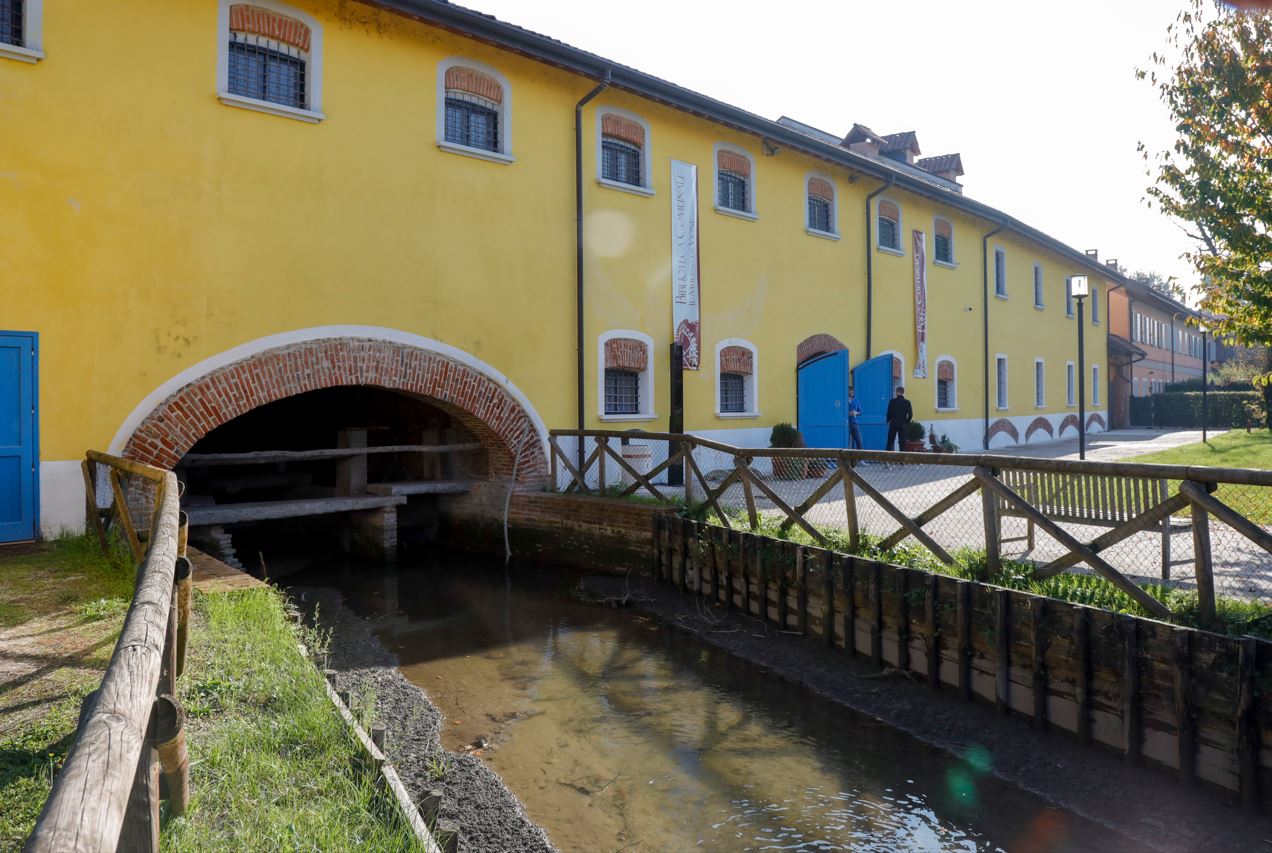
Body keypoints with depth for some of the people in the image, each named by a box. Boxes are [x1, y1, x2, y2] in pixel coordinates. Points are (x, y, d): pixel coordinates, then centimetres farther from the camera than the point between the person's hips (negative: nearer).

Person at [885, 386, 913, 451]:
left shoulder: (892, 401, -7)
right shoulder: (907, 402, -1)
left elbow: (889, 413, -4)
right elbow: (910, 415, -2)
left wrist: (888, 421, 13)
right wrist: (906, 422, 13)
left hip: (893, 424, -1)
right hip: (902, 425, 1)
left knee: (890, 442, 3)